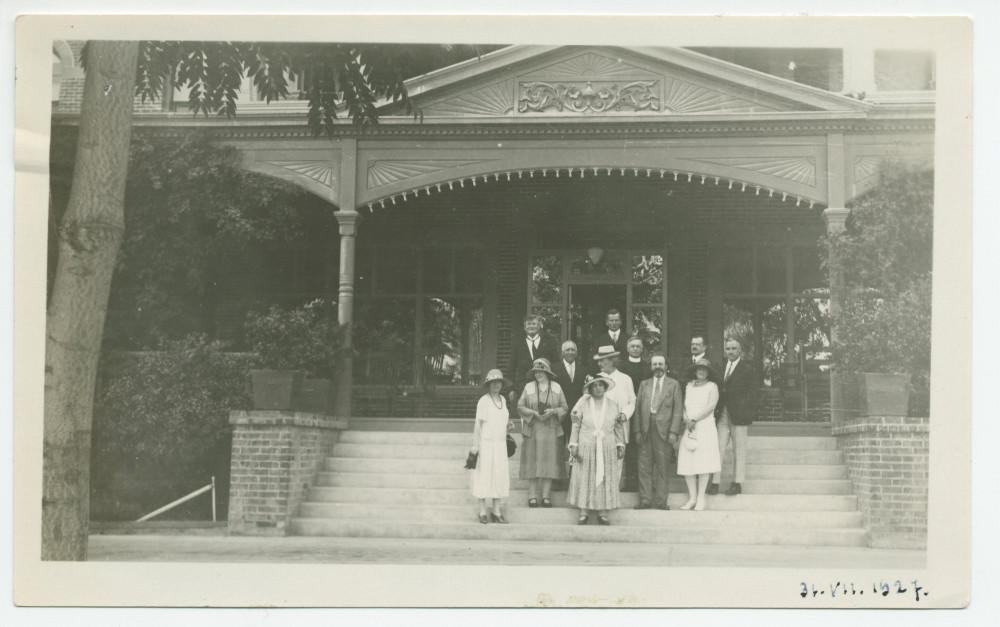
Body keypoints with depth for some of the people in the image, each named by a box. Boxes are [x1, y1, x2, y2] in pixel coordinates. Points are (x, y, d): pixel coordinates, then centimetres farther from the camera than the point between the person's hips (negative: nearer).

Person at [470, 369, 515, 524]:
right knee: (484, 476, -2)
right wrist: (475, 445, -12)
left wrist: (508, 426, 3)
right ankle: (482, 512, 4)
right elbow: (478, 424, -8)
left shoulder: (503, 400, 11)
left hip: (500, 443, 6)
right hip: (486, 443, -6)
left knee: (500, 476, 5)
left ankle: (496, 511, 11)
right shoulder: (483, 401, -7)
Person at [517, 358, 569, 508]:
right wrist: (533, 413, -11)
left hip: (551, 430, 0)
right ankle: (532, 495, 3)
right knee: (532, 462, -2)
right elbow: (520, 406, 4)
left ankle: (546, 495, 4)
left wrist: (553, 411, -12)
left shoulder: (556, 387, 5)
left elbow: (564, 408, 6)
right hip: (532, 429, 0)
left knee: (549, 462, -1)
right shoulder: (528, 387, 5)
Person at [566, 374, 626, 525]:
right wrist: (573, 445, -3)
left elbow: (619, 427, 11)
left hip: (607, 449, 1)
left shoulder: (613, 404, 7)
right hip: (586, 448, -1)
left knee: (605, 480, 0)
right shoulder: (583, 403, 2)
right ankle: (583, 512, 3)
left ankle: (603, 513, 5)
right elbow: (576, 425, 3)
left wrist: (620, 445, 7)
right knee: (584, 479, -2)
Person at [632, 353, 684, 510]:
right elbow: (637, 408, 11)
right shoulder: (644, 384, 15)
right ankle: (645, 500, 5)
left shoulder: (674, 385, 7)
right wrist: (637, 431, 2)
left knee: (662, 467, -1)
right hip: (645, 430, 3)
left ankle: (661, 501, 5)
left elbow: (678, 410, 1)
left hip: (664, 431, -2)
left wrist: (673, 431, -9)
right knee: (644, 467, 1)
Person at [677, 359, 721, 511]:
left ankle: (701, 498, -3)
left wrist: (694, 420, -12)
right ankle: (692, 497, 5)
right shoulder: (689, 386, 16)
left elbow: (711, 406, -9)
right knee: (687, 463, -2)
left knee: (703, 463, -7)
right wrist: (686, 419, -9)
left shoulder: (712, 386, 2)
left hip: (705, 428, -4)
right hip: (689, 429, 4)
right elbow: (684, 405, 11)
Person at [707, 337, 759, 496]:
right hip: (722, 415, 4)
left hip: (738, 415, -4)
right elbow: (717, 389, 13)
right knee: (718, 449, -1)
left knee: (739, 451, 2)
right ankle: (715, 483, 0)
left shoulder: (748, 369, 0)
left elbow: (752, 393, -1)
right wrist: (715, 411, 3)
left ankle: (737, 484, 6)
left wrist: (749, 414, -9)